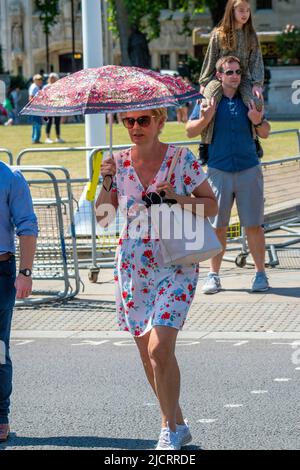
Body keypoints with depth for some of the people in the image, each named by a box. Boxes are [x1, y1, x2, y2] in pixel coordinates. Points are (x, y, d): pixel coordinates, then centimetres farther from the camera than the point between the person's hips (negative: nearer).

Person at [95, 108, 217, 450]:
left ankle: (170, 429, -1)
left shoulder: (181, 159, -5)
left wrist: (177, 198, -15)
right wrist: (106, 184, -10)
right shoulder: (119, 163, 3)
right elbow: (102, 218, 5)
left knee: (159, 349, -17)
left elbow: (211, 204, 0)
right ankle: (177, 425, 27)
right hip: (133, 267, 4)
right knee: (147, 353, 10)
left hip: (175, 265, -4)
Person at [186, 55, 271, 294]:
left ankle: (261, 274, 9)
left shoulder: (250, 99, 8)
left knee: (254, 225, 0)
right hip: (218, 171, -1)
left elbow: (265, 133, 10)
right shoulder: (208, 99, 3)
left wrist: (258, 121, -12)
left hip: (249, 169, 1)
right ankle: (214, 276, 10)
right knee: (217, 226, 2)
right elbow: (191, 131, 1)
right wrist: (205, 119, -19)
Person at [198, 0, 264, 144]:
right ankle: (204, 143, -12)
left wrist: (257, 84, -6)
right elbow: (210, 59, 6)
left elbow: (256, 60, 5)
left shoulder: (251, 35, 7)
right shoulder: (218, 34, 1)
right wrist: (204, 82, 5)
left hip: (243, 77, 1)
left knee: (256, 102, -24)